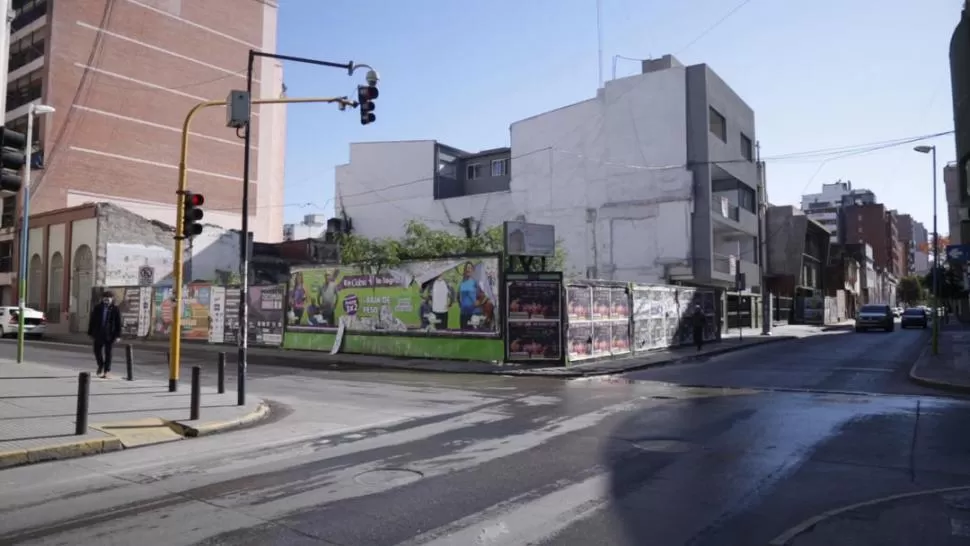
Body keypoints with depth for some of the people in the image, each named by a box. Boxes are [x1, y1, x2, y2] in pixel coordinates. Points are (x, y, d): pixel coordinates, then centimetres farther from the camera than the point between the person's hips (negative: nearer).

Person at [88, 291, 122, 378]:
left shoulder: (115, 309, -3)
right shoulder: (97, 308, 4)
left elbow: (118, 323, -2)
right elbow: (92, 321, 8)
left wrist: (118, 335, -6)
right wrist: (91, 333, 5)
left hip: (110, 335, -2)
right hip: (98, 334, 2)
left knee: (108, 353, 3)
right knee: (97, 351, 5)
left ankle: (106, 371, 11)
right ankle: (101, 365, 32)